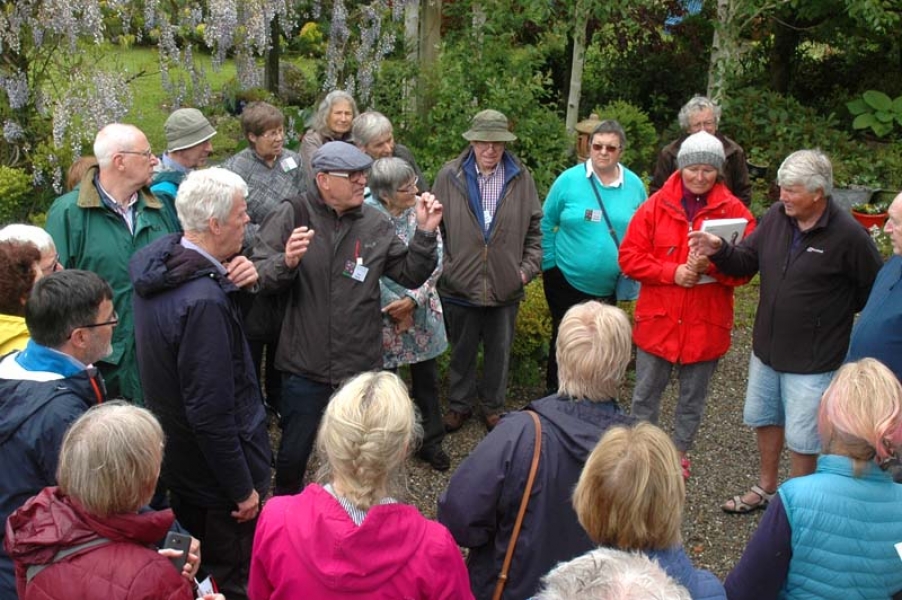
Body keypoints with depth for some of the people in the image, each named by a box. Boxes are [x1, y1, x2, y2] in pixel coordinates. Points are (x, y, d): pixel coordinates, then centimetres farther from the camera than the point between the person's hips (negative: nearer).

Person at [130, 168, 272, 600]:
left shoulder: (153, 259, -6)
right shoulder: (203, 302, -33)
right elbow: (211, 413, -29)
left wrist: (232, 280, -3)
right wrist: (243, 489, -19)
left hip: (178, 456, 9)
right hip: (216, 468, -9)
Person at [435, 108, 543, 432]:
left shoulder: (521, 178, -2)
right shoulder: (449, 176, -6)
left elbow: (533, 230, 5)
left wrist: (528, 268, -1)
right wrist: (442, 266, -3)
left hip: (505, 287, 1)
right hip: (460, 285, -1)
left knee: (499, 353, 15)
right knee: (462, 351, 16)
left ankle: (493, 406, 35)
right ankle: (460, 404, 35)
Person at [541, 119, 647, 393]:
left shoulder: (634, 185, -2)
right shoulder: (569, 179, -10)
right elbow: (546, 224, -1)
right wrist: (549, 263, -3)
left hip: (610, 287, 2)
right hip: (566, 281, -2)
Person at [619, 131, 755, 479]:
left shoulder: (734, 211, -3)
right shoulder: (656, 206, -2)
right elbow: (629, 257, -6)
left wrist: (712, 265, -25)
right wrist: (673, 272, -17)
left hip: (706, 323, 0)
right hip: (657, 319, 0)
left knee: (693, 398, 16)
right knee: (646, 394, 12)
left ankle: (680, 451, 36)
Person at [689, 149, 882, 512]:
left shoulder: (848, 235, -19)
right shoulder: (776, 217, -4)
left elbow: (875, 291, -10)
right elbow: (745, 263, 0)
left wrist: (833, 312, -4)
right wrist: (719, 250, -19)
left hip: (812, 359, -6)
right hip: (767, 346, 6)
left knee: (802, 436, 7)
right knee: (764, 419, 22)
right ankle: (766, 488, 44)